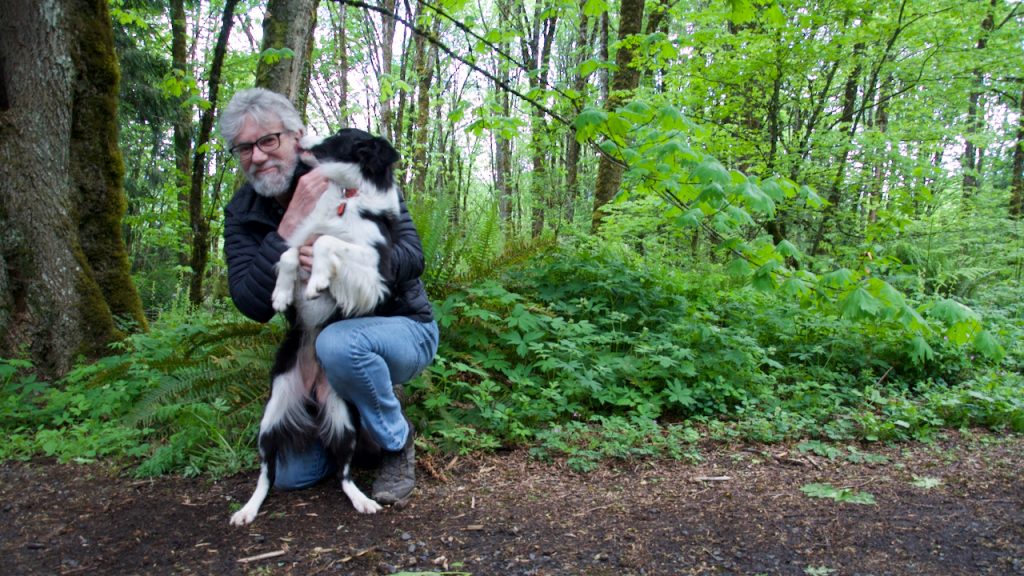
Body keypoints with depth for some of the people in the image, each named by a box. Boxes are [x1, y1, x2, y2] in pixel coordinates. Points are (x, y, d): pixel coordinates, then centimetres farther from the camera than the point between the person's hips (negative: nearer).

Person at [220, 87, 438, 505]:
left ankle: (397, 444, -12)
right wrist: (292, 223, -33)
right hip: (319, 343, 5)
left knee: (338, 343, -40)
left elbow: (411, 256, -24)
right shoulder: (242, 213, -6)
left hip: (403, 328, -5)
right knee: (292, 475, 5)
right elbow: (254, 305, -21)